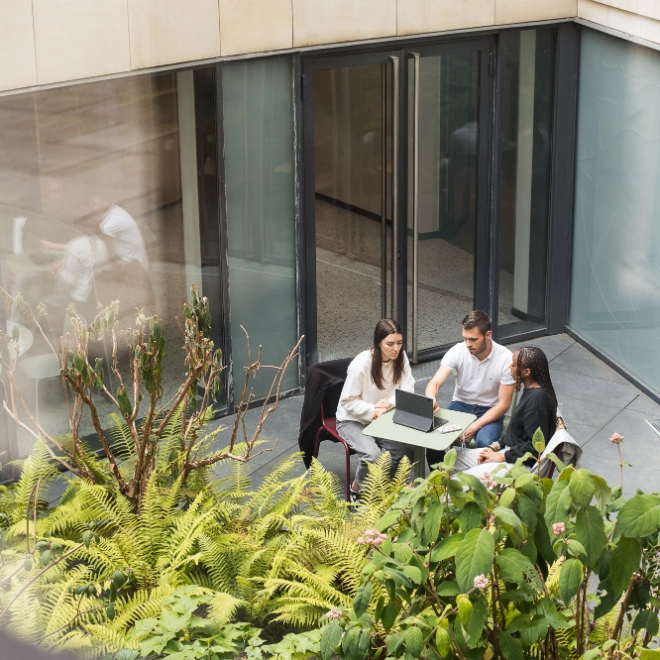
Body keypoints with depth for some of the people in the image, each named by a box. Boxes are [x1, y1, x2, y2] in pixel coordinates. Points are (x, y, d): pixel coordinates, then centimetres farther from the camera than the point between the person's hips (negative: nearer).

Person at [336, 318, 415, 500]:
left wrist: (390, 403, -27)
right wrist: (372, 411, -31)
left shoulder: (401, 357, -8)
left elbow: (407, 390, -7)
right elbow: (348, 401, -18)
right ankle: (358, 487, 2)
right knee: (373, 454, -30)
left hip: (382, 418, 5)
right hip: (352, 420, -5)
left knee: (405, 449, -20)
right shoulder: (362, 363, -24)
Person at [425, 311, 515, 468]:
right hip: (460, 405, 3)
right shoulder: (457, 351, -12)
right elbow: (435, 383, -16)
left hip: (490, 411, -2)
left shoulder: (506, 359, -19)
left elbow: (503, 404, -14)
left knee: (484, 443, -35)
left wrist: (474, 427, -24)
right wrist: (431, 399, -41)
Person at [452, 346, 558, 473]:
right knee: (456, 457, 10)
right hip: (511, 451, 11)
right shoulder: (531, 391, 9)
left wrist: (502, 457, -16)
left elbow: (535, 446, -23)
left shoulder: (537, 399, -22)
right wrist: (496, 446, 7)